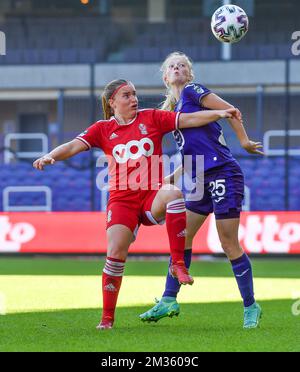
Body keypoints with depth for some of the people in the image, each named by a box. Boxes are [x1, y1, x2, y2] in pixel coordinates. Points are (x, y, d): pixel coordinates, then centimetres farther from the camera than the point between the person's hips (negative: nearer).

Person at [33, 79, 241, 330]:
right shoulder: (103, 129, 7)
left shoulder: (151, 118, 7)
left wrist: (220, 113, -11)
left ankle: (178, 264, -29)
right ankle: (107, 317, 1)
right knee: (116, 253, -15)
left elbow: (189, 120, 1)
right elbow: (74, 146, -3)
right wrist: (50, 156, -22)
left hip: (153, 196, -1)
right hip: (122, 200, 1)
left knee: (173, 194, -36)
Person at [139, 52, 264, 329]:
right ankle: (169, 301, 13)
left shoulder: (192, 91, -1)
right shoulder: (173, 111, 21)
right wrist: (173, 178, 21)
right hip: (202, 181, 8)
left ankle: (251, 307, 4)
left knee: (229, 243, -6)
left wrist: (244, 142, -10)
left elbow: (229, 109, -8)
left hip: (223, 173, -8)